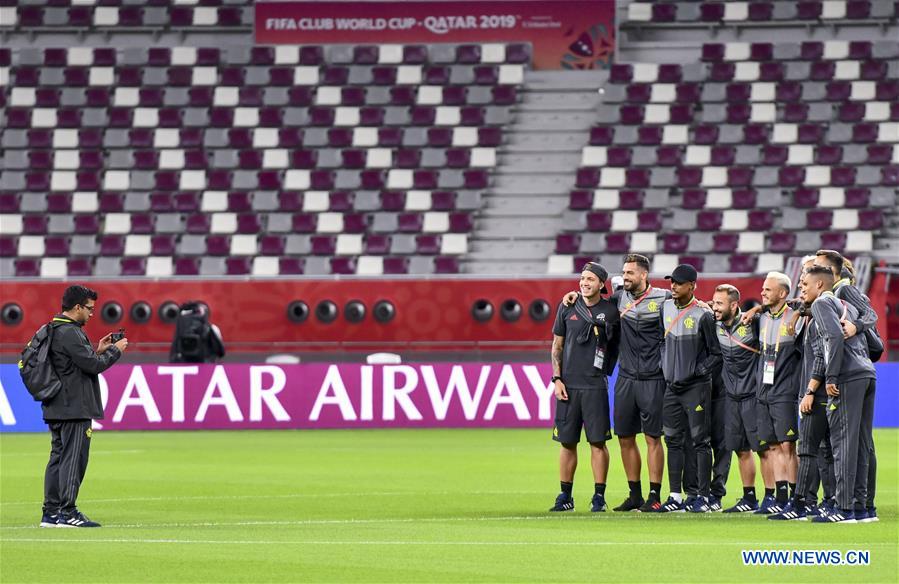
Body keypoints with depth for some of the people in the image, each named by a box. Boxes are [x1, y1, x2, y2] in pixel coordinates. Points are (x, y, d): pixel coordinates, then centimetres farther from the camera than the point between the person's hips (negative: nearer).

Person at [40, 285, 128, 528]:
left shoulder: (54, 331, 16)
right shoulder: (70, 333, -16)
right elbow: (94, 365, -18)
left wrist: (97, 351, 14)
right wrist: (115, 350, -3)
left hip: (55, 408, 10)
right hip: (74, 408, -10)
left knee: (58, 458, 11)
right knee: (73, 459, -7)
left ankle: (50, 513, 12)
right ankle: (68, 512, -8)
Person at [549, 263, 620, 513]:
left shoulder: (610, 312, 1)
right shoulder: (567, 308, 6)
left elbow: (615, 348, 10)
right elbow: (557, 346, 9)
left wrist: (605, 373, 3)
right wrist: (557, 379, 2)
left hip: (595, 386, -2)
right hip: (568, 384, 2)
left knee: (597, 442, -4)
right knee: (567, 442, 5)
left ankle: (599, 497, 2)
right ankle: (565, 496, 12)